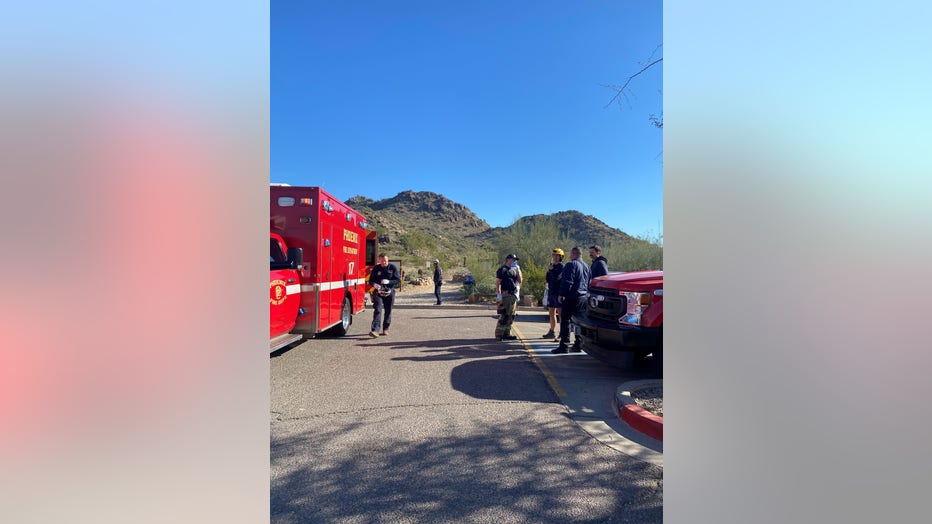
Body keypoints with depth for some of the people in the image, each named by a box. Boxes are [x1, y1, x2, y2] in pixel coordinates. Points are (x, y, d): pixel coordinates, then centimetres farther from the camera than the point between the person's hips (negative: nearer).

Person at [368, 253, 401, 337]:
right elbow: (371, 280, 7)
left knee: (388, 311, 8)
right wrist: (374, 284, -16)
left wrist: (389, 282, -21)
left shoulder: (393, 268, 0)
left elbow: (398, 280, -4)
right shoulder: (376, 268, 4)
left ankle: (385, 329, 23)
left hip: (389, 293, 0)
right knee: (378, 310, -13)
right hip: (378, 292, 0)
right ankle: (375, 330, -20)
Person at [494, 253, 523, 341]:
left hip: (514, 295, 8)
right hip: (506, 295, -8)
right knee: (504, 316, -10)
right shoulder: (502, 270, -4)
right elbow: (497, 282, -10)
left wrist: (518, 270, 6)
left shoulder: (514, 270, 18)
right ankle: (499, 335, -5)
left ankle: (506, 334, 18)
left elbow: (519, 281, 13)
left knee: (511, 316, 10)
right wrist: (499, 294, -18)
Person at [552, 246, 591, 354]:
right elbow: (590, 283, 22)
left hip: (572, 297, -9)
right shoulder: (586, 266, 17)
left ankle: (564, 346, -8)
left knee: (565, 320, -6)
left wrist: (561, 294, -11)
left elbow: (567, 282, -17)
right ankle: (578, 344, 17)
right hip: (584, 298, 9)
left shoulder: (571, 265, -11)